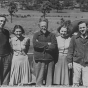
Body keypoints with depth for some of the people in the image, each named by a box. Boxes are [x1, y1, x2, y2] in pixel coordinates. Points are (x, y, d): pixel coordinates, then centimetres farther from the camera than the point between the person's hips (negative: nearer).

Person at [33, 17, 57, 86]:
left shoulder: (51, 35, 10)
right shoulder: (36, 35, 9)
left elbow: (54, 46, -5)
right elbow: (35, 44, -10)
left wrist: (41, 45, -7)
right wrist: (47, 44, -8)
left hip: (50, 60, 1)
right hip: (39, 60, 0)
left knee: (49, 78, 3)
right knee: (39, 78, 1)